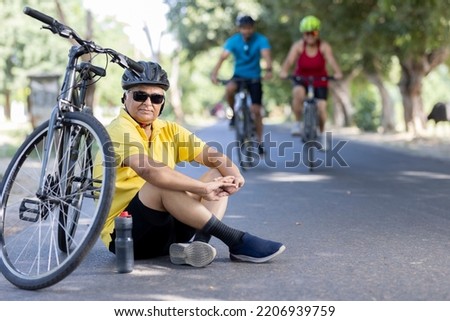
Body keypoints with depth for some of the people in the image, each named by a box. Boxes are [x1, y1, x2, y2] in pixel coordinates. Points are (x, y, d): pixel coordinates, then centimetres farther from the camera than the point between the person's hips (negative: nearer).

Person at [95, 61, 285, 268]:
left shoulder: (168, 130, 9)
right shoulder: (120, 129, -13)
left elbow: (213, 157, 0)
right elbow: (150, 170, -31)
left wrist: (233, 175, -22)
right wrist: (204, 188, -31)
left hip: (165, 228, 7)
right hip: (123, 234, -7)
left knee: (218, 175, -2)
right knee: (164, 183, -32)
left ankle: (195, 243, -27)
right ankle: (236, 241, -28)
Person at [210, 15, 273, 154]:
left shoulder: (261, 40, -16)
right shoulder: (233, 41, -13)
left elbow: (266, 55, -32)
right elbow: (223, 57, -26)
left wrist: (268, 70, -53)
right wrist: (214, 73, -43)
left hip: (254, 78, -1)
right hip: (238, 75, 1)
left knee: (256, 110, -4)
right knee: (229, 89, -34)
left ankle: (260, 142, 11)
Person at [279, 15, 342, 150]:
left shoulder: (324, 46, -15)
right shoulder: (298, 46, -15)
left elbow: (331, 60, -30)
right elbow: (289, 60, -30)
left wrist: (337, 73, -51)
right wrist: (284, 71, -51)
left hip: (320, 81, 1)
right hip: (301, 79, -1)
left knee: (321, 107, -11)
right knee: (298, 93, -34)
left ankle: (322, 133, 17)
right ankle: (297, 123, -16)